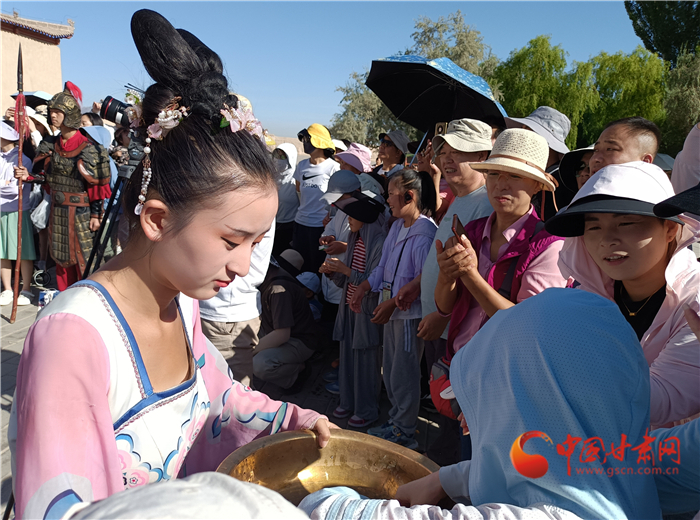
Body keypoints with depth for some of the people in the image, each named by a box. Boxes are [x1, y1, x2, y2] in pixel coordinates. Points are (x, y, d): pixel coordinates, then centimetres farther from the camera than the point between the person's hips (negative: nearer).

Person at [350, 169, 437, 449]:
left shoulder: (425, 233, -20)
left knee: (404, 373, 4)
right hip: (392, 311, 9)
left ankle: (405, 431, 21)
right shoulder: (397, 226, 10)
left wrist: (392, 303, -21)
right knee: (390, 370, 18)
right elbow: (383, 266, 16)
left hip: (411, 314, -9)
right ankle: (395, 420, 35)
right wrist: (363, 288, 6)